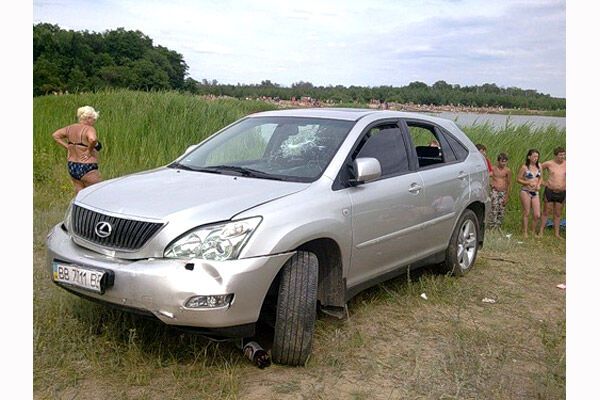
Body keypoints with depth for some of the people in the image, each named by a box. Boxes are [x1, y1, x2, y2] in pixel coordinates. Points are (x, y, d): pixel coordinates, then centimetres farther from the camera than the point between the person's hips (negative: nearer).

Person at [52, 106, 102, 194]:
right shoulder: (89, 129, -15)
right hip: (87, 169, -8)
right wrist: (89, 151, -20)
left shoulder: (71, 128, 7)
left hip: (72, 167, 8)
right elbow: (93, 139, -36)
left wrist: (67, 147, 10)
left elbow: (55, 135, 15)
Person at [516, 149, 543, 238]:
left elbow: (540, 178, 17)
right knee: (526, 213, 3)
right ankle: (525, 233, 15)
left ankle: (533, 232, 20)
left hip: (535, 192, 5)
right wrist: (528, 183, -17)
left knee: (537, 215, 1)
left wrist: (539, 185, -2)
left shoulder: (538, 166, 7)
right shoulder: (524, 167, -8)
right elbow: (518, 179, -5)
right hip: (525, 192, -4)